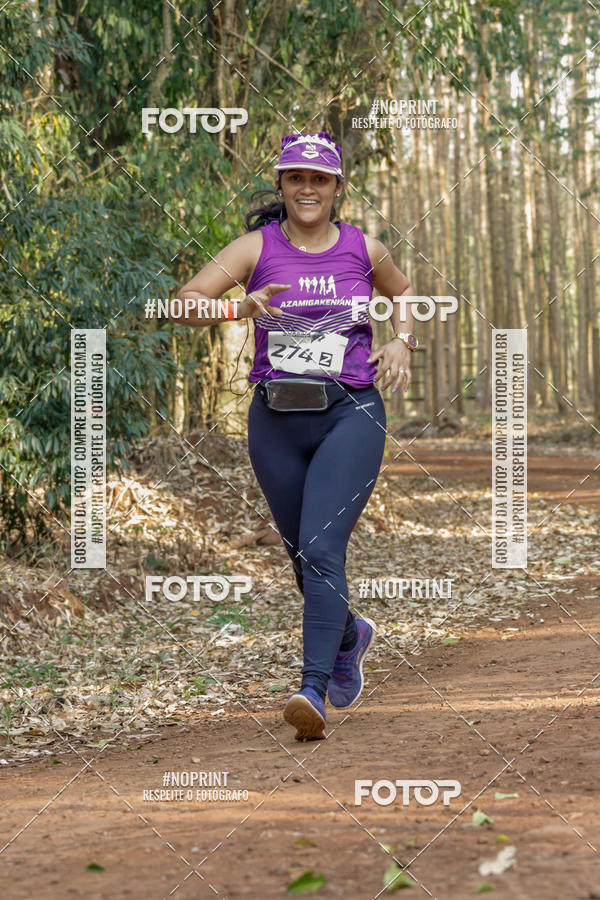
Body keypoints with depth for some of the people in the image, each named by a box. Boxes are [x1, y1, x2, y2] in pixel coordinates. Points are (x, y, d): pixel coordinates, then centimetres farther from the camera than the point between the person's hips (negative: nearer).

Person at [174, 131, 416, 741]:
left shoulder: (364, 249, 5)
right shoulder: (257, 246, 1)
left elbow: (401, 291, 27)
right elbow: (185, 303, -9)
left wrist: (401, 341, 9)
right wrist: (241, 307, -27)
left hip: (350, 414, -2)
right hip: (275, 419, 2)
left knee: (321, 548, -18)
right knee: (301, 554, 13)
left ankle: (313, 690, -23)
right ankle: (350, 635, 44)